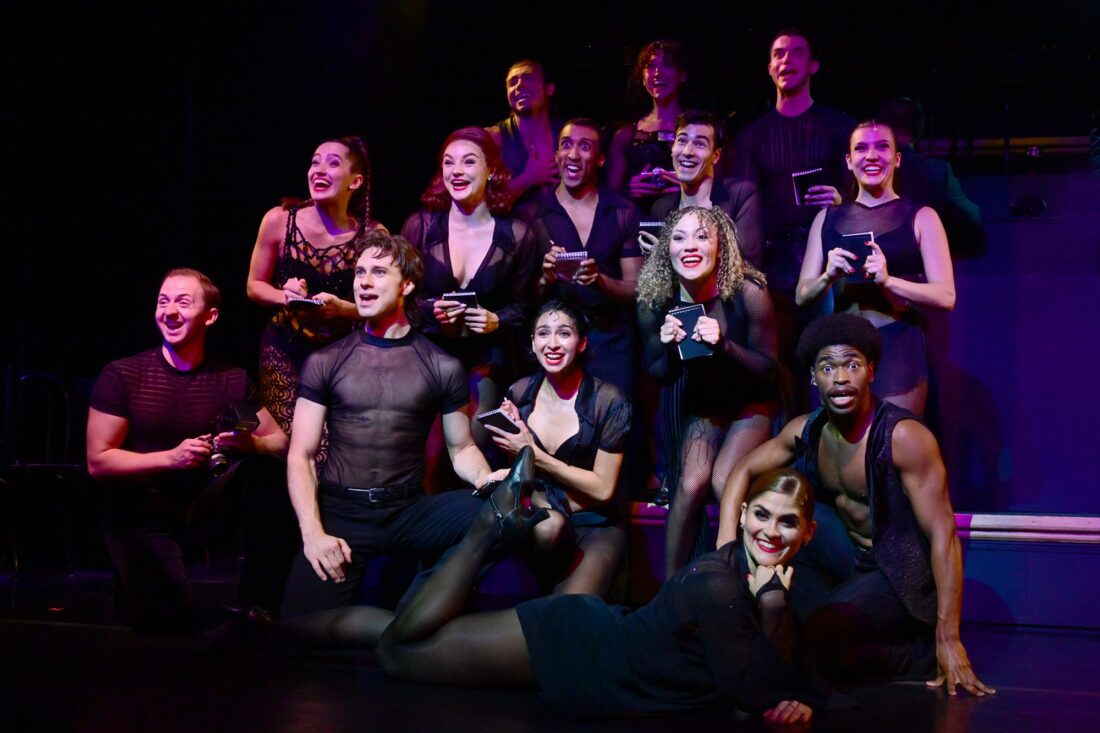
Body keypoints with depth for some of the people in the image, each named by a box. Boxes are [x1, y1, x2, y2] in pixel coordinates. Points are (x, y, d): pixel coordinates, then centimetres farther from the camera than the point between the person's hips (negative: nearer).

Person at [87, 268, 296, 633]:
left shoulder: (232, 380, -2)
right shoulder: (121, 375, -11)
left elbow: (279, 442, 0)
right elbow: (98, 462, -12)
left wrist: (250, 444, -24)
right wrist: (171, 458, -25)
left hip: (201, 508, 3)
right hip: (140, 518, -3)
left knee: (266, 468, -24)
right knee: (173, 618, -25)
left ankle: (259, 605, -14)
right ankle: (134, 581, 13)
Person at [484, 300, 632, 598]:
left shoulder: (609, 402, -12)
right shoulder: (520, 392, 0)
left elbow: (603, 488, -10)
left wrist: (534, 455, -15)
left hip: (594, 526, -3)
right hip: (535, 513, 4)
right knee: (548, 526, -35)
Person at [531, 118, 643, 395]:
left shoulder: (624, 212, 2)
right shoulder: (533, 212, 0)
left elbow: (635, 288, 1)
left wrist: (599, 280, -18)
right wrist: (546, 280, -19)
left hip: (611, 341, 1)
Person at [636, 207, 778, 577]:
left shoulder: (747, 293, -24)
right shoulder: (654, 301, -15)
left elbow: (768, 368, -16)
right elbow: (658, 375, -2)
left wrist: (723, 344, -34)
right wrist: (669, 349, -26)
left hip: (751, 404, -2)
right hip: (701, 405, 2)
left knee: (725, 481, -24)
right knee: (691, 484, -20)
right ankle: (671, 582, -3)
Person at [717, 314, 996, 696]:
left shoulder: (903, 436, -24)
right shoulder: (807, 430, -4)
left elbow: (943, 533, -25)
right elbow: (744, 470, 10)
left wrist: (948, 639, -28)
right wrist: (726, 547, -7)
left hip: (904, 573, -7)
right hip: (851, 555, 7)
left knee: (814, 638, -27)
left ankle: (918, 656, -1)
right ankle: (828, 612, 3)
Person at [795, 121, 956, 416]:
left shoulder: (921, 217, 2)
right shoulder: (828, 218, 11)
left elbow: (945, 297, -6)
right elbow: (802, 295, 10)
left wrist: (888, 280, -20)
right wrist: (828, 276, -11)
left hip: (899, 349, -3)